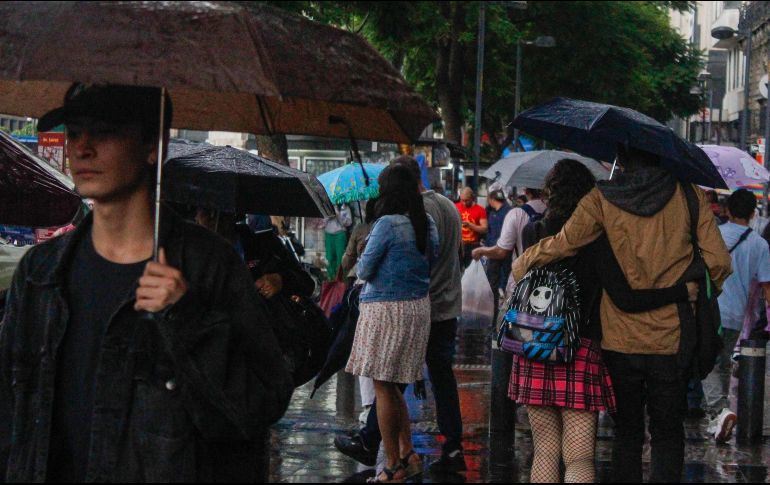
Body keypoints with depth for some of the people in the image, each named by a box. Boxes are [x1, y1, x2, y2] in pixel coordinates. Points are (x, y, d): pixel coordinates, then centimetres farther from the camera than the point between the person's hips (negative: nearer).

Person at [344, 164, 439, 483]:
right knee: (392, 386, 18)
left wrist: (363, 267, 10)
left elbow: (364, 271, -11)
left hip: (386, 308, -7)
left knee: (383, 387, 1)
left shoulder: (387, 224, -16)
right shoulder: (427, 223, 5)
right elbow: (432, 261, 14)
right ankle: (408, 454, 14)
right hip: (419, 307, 7)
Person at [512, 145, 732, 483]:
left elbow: (563, 244, -12)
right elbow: (718, 263, -7)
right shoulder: (688, 195, -2)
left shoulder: (602, 199, -3)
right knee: (668, 433, 8)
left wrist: (522, 264, 6)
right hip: (672, 341, 0)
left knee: (626, 431, 14)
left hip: (621, 339, 0)